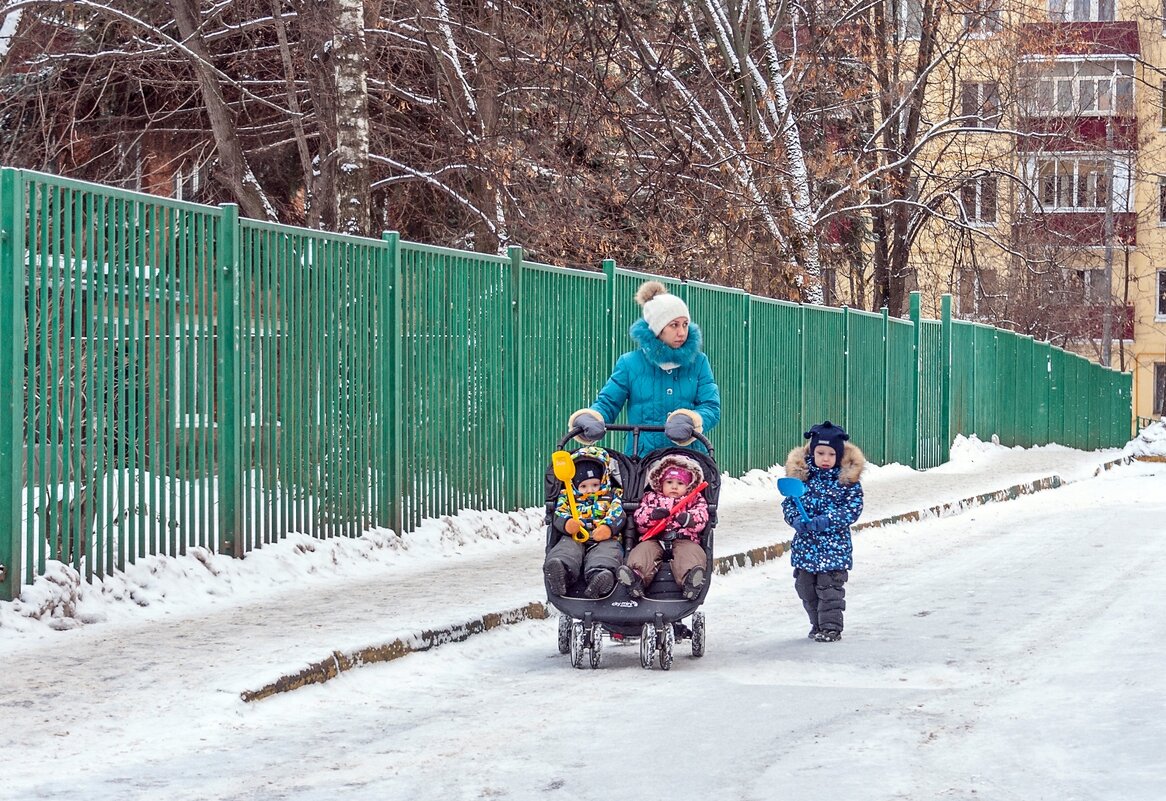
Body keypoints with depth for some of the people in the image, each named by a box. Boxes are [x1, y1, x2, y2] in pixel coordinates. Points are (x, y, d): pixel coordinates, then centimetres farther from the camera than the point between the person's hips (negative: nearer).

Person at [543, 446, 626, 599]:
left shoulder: (613, 496, 23)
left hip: (605, 539, -1)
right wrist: (567, 524, -18)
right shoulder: (567, 497, 26)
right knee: (566, 547, -34)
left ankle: (599, 576, -69)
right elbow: (558, 516, 9)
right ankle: (561, 568, -67)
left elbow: (618, 515, 5)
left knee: (607, 551, -37)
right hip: (574, 538, 1)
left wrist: (608, 527, -20)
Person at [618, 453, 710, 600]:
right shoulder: (651, 498, 23)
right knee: (644, 550, -29)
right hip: (655, 539, 2)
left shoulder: (695, 500, 20)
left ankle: (690, 581, -63)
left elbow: (702, 518, 2)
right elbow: (638, 517, 9)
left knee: (690, 551, -33)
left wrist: (688, 519, -21)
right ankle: (636, 576, -57)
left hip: (684, 539, -1)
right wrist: (652, 515, -14)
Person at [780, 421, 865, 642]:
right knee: (806, 587, 11)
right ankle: (817, 624, 26)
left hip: (834, 544, -4)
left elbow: (853, 508, -9)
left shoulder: (847, 479, -5)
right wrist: (795, 519, -16)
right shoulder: (801, 475, 2)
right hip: (806, 543, 4)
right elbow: (789, 502, 4)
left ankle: (831, 626, 2)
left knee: (830, 588, -6)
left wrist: (828, 520, -22)